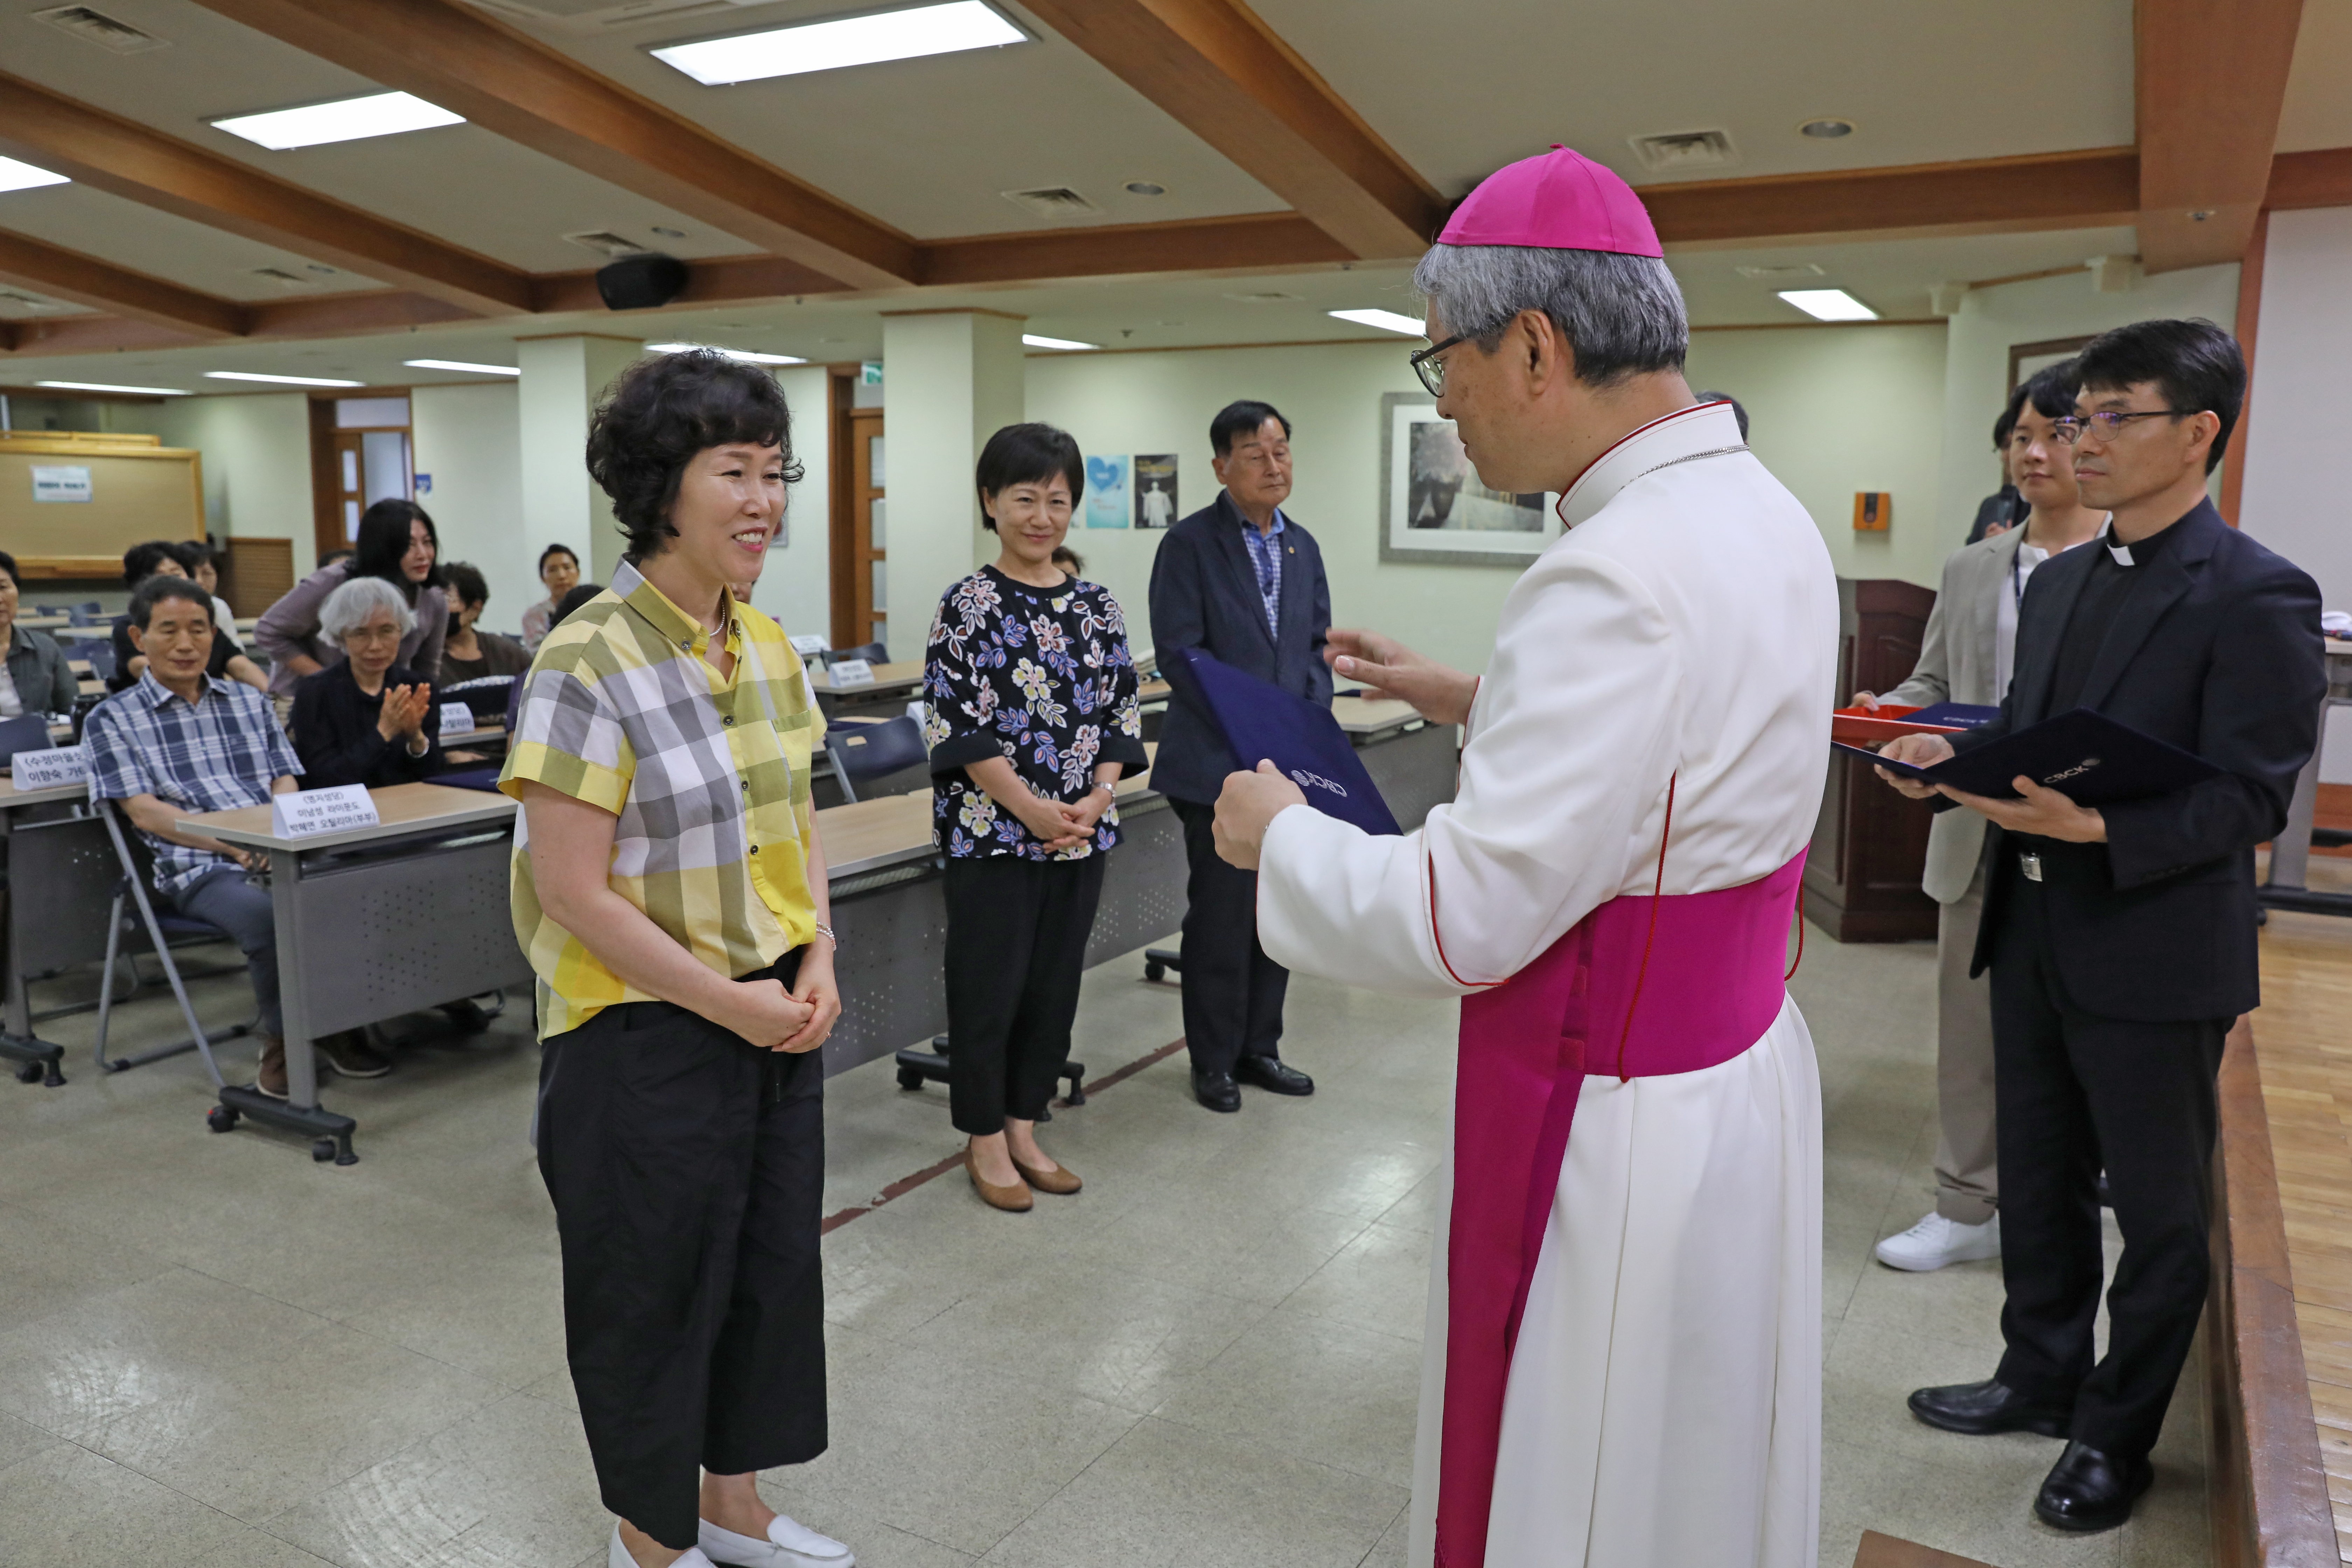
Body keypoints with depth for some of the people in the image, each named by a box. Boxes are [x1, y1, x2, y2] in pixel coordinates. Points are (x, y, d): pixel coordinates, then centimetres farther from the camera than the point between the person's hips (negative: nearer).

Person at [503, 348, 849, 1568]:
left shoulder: (765, 646, 4)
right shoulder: (589, 665, -18)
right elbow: (572, 889, -19)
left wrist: (818, 962, -3)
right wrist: (725, 1001, -18)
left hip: (777, 1017, 7)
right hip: (645, 1036, -7)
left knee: (772, 1263, 18)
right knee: (655, 1287, 12)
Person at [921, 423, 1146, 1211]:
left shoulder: (1097, 605, 7)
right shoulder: (969, 604, -7)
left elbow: (1120, 714, 7)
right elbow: (957, 726, -12)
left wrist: (1095, 801, -8)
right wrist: (1031, 809, -16)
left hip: (1080, 834, 5)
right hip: (993, 834, -5)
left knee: (1055, 984, 12)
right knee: (988, 987, 3)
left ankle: (1023, 1128, 28)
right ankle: (984, 1140, 20)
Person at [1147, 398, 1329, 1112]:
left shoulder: (1302, 546, 12)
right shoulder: (1190, 544, -7)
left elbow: (1319, 644, 13)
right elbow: (1180, 653, -13)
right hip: (1217, 763, -6)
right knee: (1221, 915, 1)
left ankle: (1258, 1047, 28)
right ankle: (1213, 1060, 17)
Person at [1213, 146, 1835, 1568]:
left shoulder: (1622, 575, -28)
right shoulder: (1765, 514, 4)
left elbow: (1464, 920, -27)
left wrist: (1278, 834, -10)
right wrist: (1472, 699, 16)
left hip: (1617, 1130, -10)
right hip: (1742, 1064, 10)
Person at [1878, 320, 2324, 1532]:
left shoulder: (2256, 597, -14)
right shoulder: (2059, 583, 10)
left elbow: (2247, 797, -18)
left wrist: (2099, 830, -33)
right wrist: (1955, 755, -4)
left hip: (2153, 955, -7)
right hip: (2033, 933, 7)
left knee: (2161, 1209, 12)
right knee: (2039, 1181, 20)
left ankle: (2115, 1434, 28)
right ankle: (2041, 1380, 39)